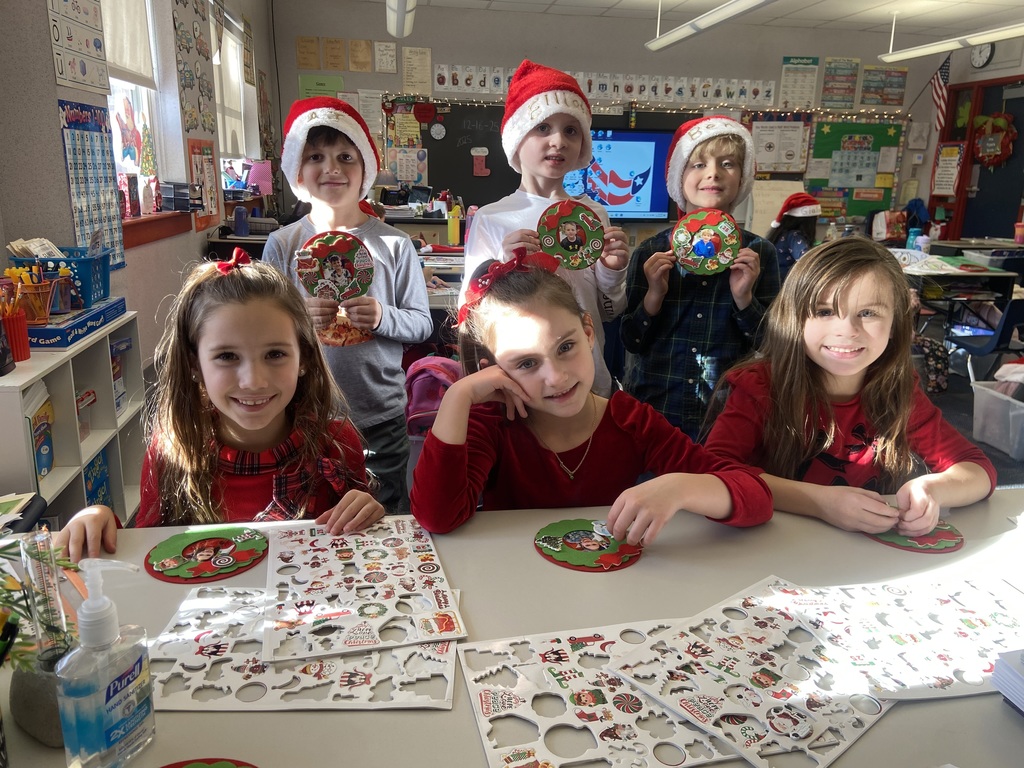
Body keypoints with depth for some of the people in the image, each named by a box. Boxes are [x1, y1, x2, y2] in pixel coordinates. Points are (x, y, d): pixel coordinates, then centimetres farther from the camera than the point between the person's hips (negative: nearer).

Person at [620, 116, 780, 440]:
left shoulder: (759, 253, -3)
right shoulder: (650, 253, -3)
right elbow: (632, 342, -2)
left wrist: (744, 298, -16)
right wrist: (653, 295, -16)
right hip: (654, 409, 0)